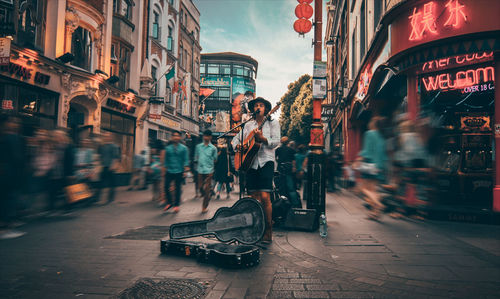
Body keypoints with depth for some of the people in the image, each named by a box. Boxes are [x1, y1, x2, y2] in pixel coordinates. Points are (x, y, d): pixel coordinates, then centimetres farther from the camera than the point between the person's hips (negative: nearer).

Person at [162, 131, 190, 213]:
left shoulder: (184, 148, 2)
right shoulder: (168, 148, 8)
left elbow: (186, 160, 0)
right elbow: (165, 160, 12)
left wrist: (185, 170, -7)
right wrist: (164, 169, 9)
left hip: (179, 172, -2)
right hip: (169, 171, 2)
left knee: (177, 188, 4)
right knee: (166, 187, -2)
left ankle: (176, 205, 19)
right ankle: (169, 202, 19)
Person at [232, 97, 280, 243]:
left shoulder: (272, 123, 8)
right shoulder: (248, 125, 19)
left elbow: (276, 142, -4)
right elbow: (235, 139, 26)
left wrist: (262, 138, -20)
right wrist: (238, 146, 4)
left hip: (266, 162, -4)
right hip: (250, 162, 4)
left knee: (265, 197, -15)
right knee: (255, 198, 3)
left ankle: (268, 232, -3)